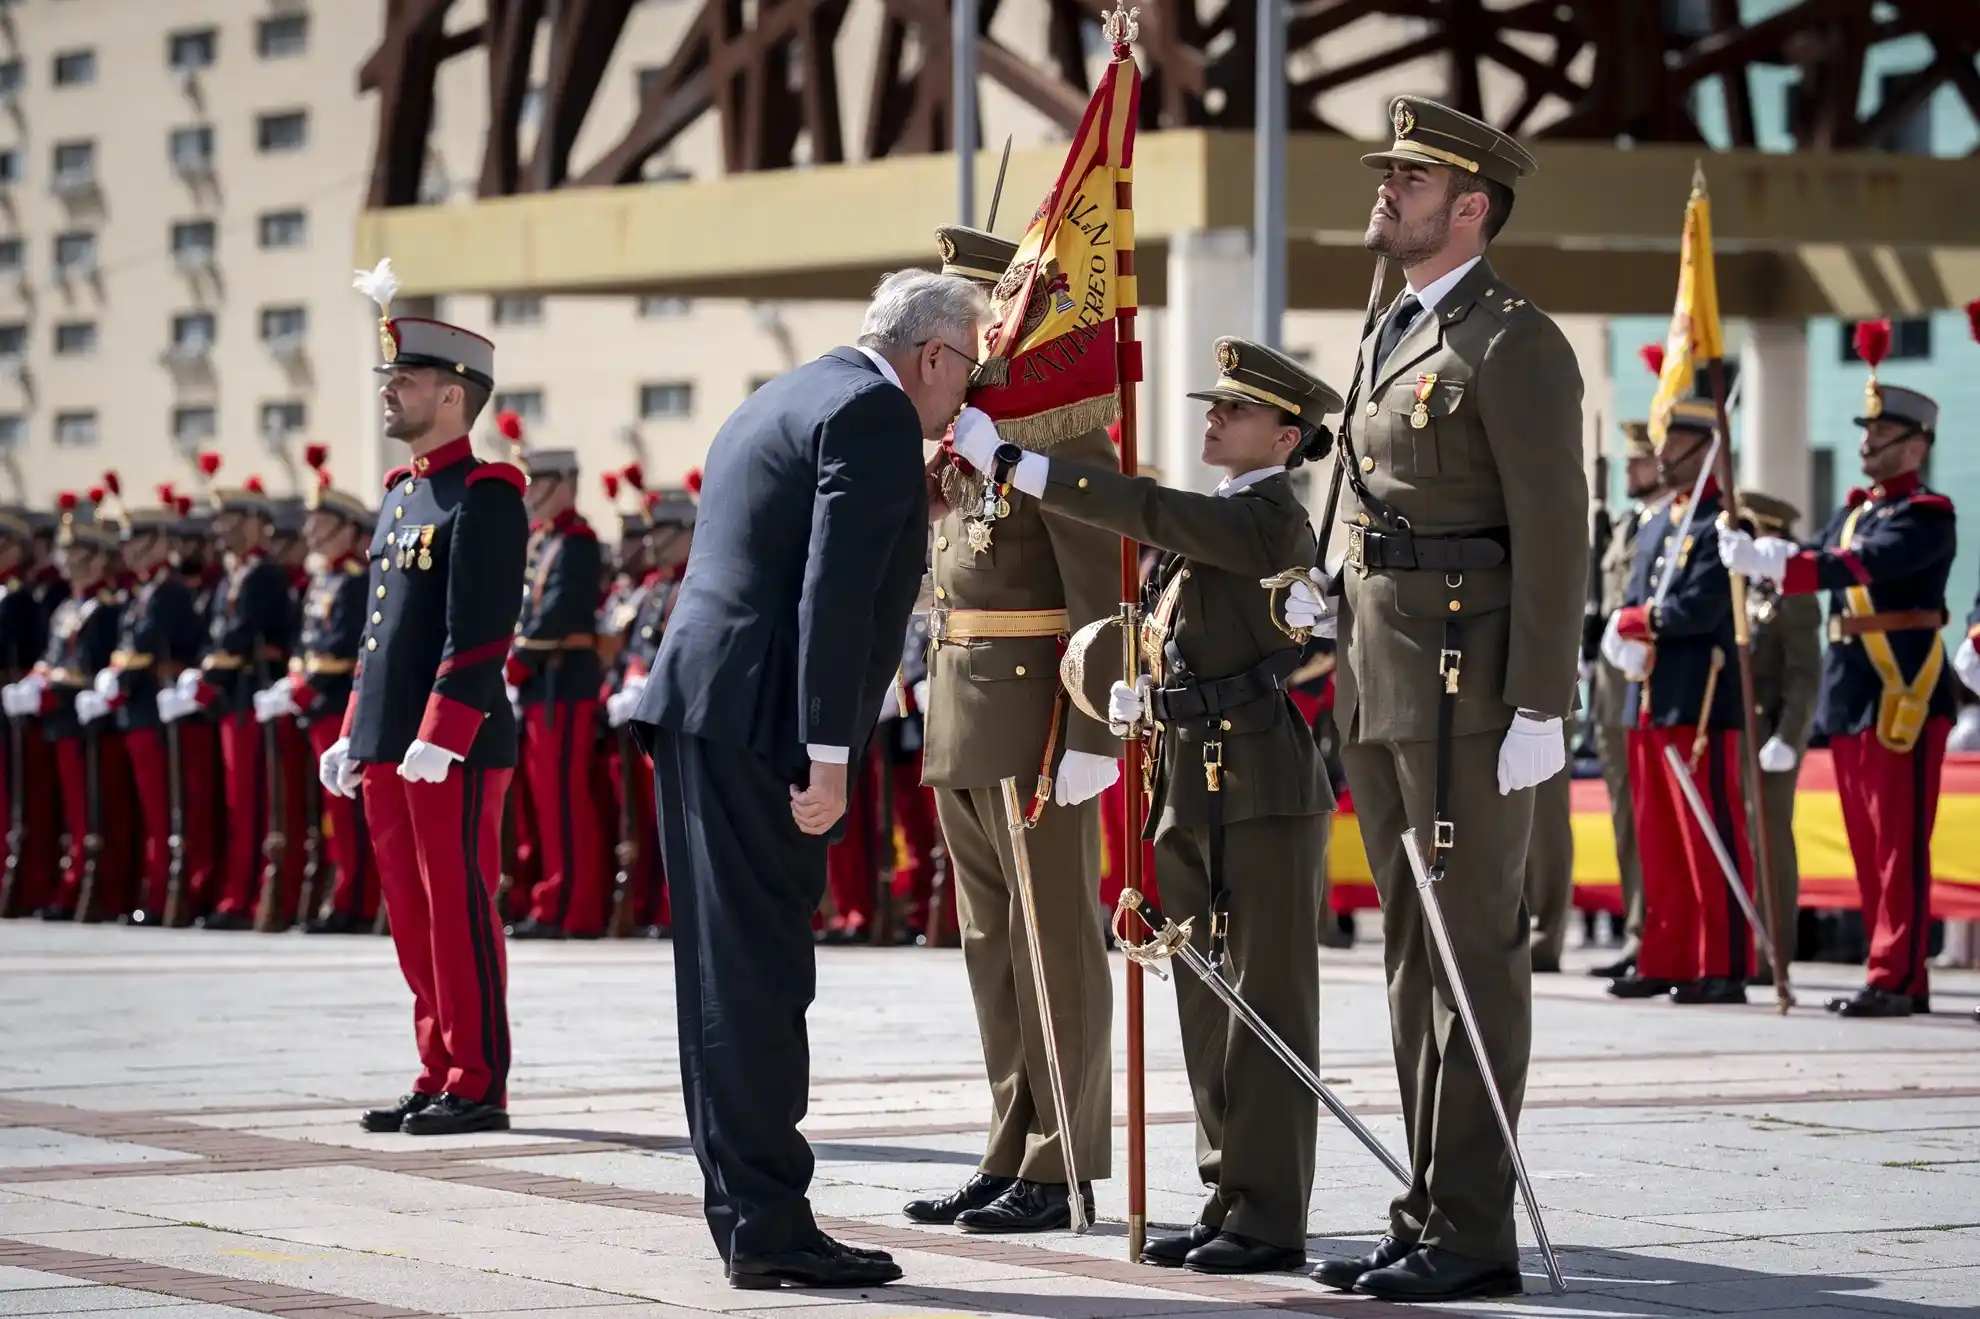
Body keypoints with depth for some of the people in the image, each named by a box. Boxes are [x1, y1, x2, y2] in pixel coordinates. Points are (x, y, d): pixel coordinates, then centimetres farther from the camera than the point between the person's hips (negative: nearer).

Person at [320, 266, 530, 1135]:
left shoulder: (484, 496, -9)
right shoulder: (399, 496, 18)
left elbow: (480, 631, -16)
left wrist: (441, 736, -21)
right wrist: (354, 734, 19)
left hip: (455, 746, -9)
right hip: (389, 744, 9)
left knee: (460, 913, -5)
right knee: (413, 917, 10)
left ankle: (477, 1087, -1)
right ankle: (439, 1076, 16)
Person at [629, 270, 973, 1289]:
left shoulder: (782, 402, 22)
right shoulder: (875, 414, -9)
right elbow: (836, 594, -17)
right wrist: (827, 755, -19)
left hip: (694, 710, 10)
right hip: (754, 721, -10)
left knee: (733, 974, 11)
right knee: (759, 974, -8)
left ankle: (748, 1215, 15)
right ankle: (768, 1228, -7)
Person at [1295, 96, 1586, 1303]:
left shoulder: (1514, 343, -10)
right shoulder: (1395, 334, 18)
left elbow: (1553, 537, -15)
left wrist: (1539, 710, -19)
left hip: (1472, 692, -9)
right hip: (1380, 689, 9)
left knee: (1476, 957, -5)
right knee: (1414, 957, 12)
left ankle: (1474, 1233, -3)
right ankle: (1429, 1215, 17)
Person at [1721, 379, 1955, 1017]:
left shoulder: (1927, 514, -8)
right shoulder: (1854, 510, 18)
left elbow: (1865, 564, -24)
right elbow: (1815, 561, 6)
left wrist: (1775, 562, -35)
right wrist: (1757, 551, -16)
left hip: (1904, 693, -8)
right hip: (1848, 694, 8)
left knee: (1899, 845, -8)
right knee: (1867, 846, 10)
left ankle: (1895, 980, -8)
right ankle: (1893, 976, 15)